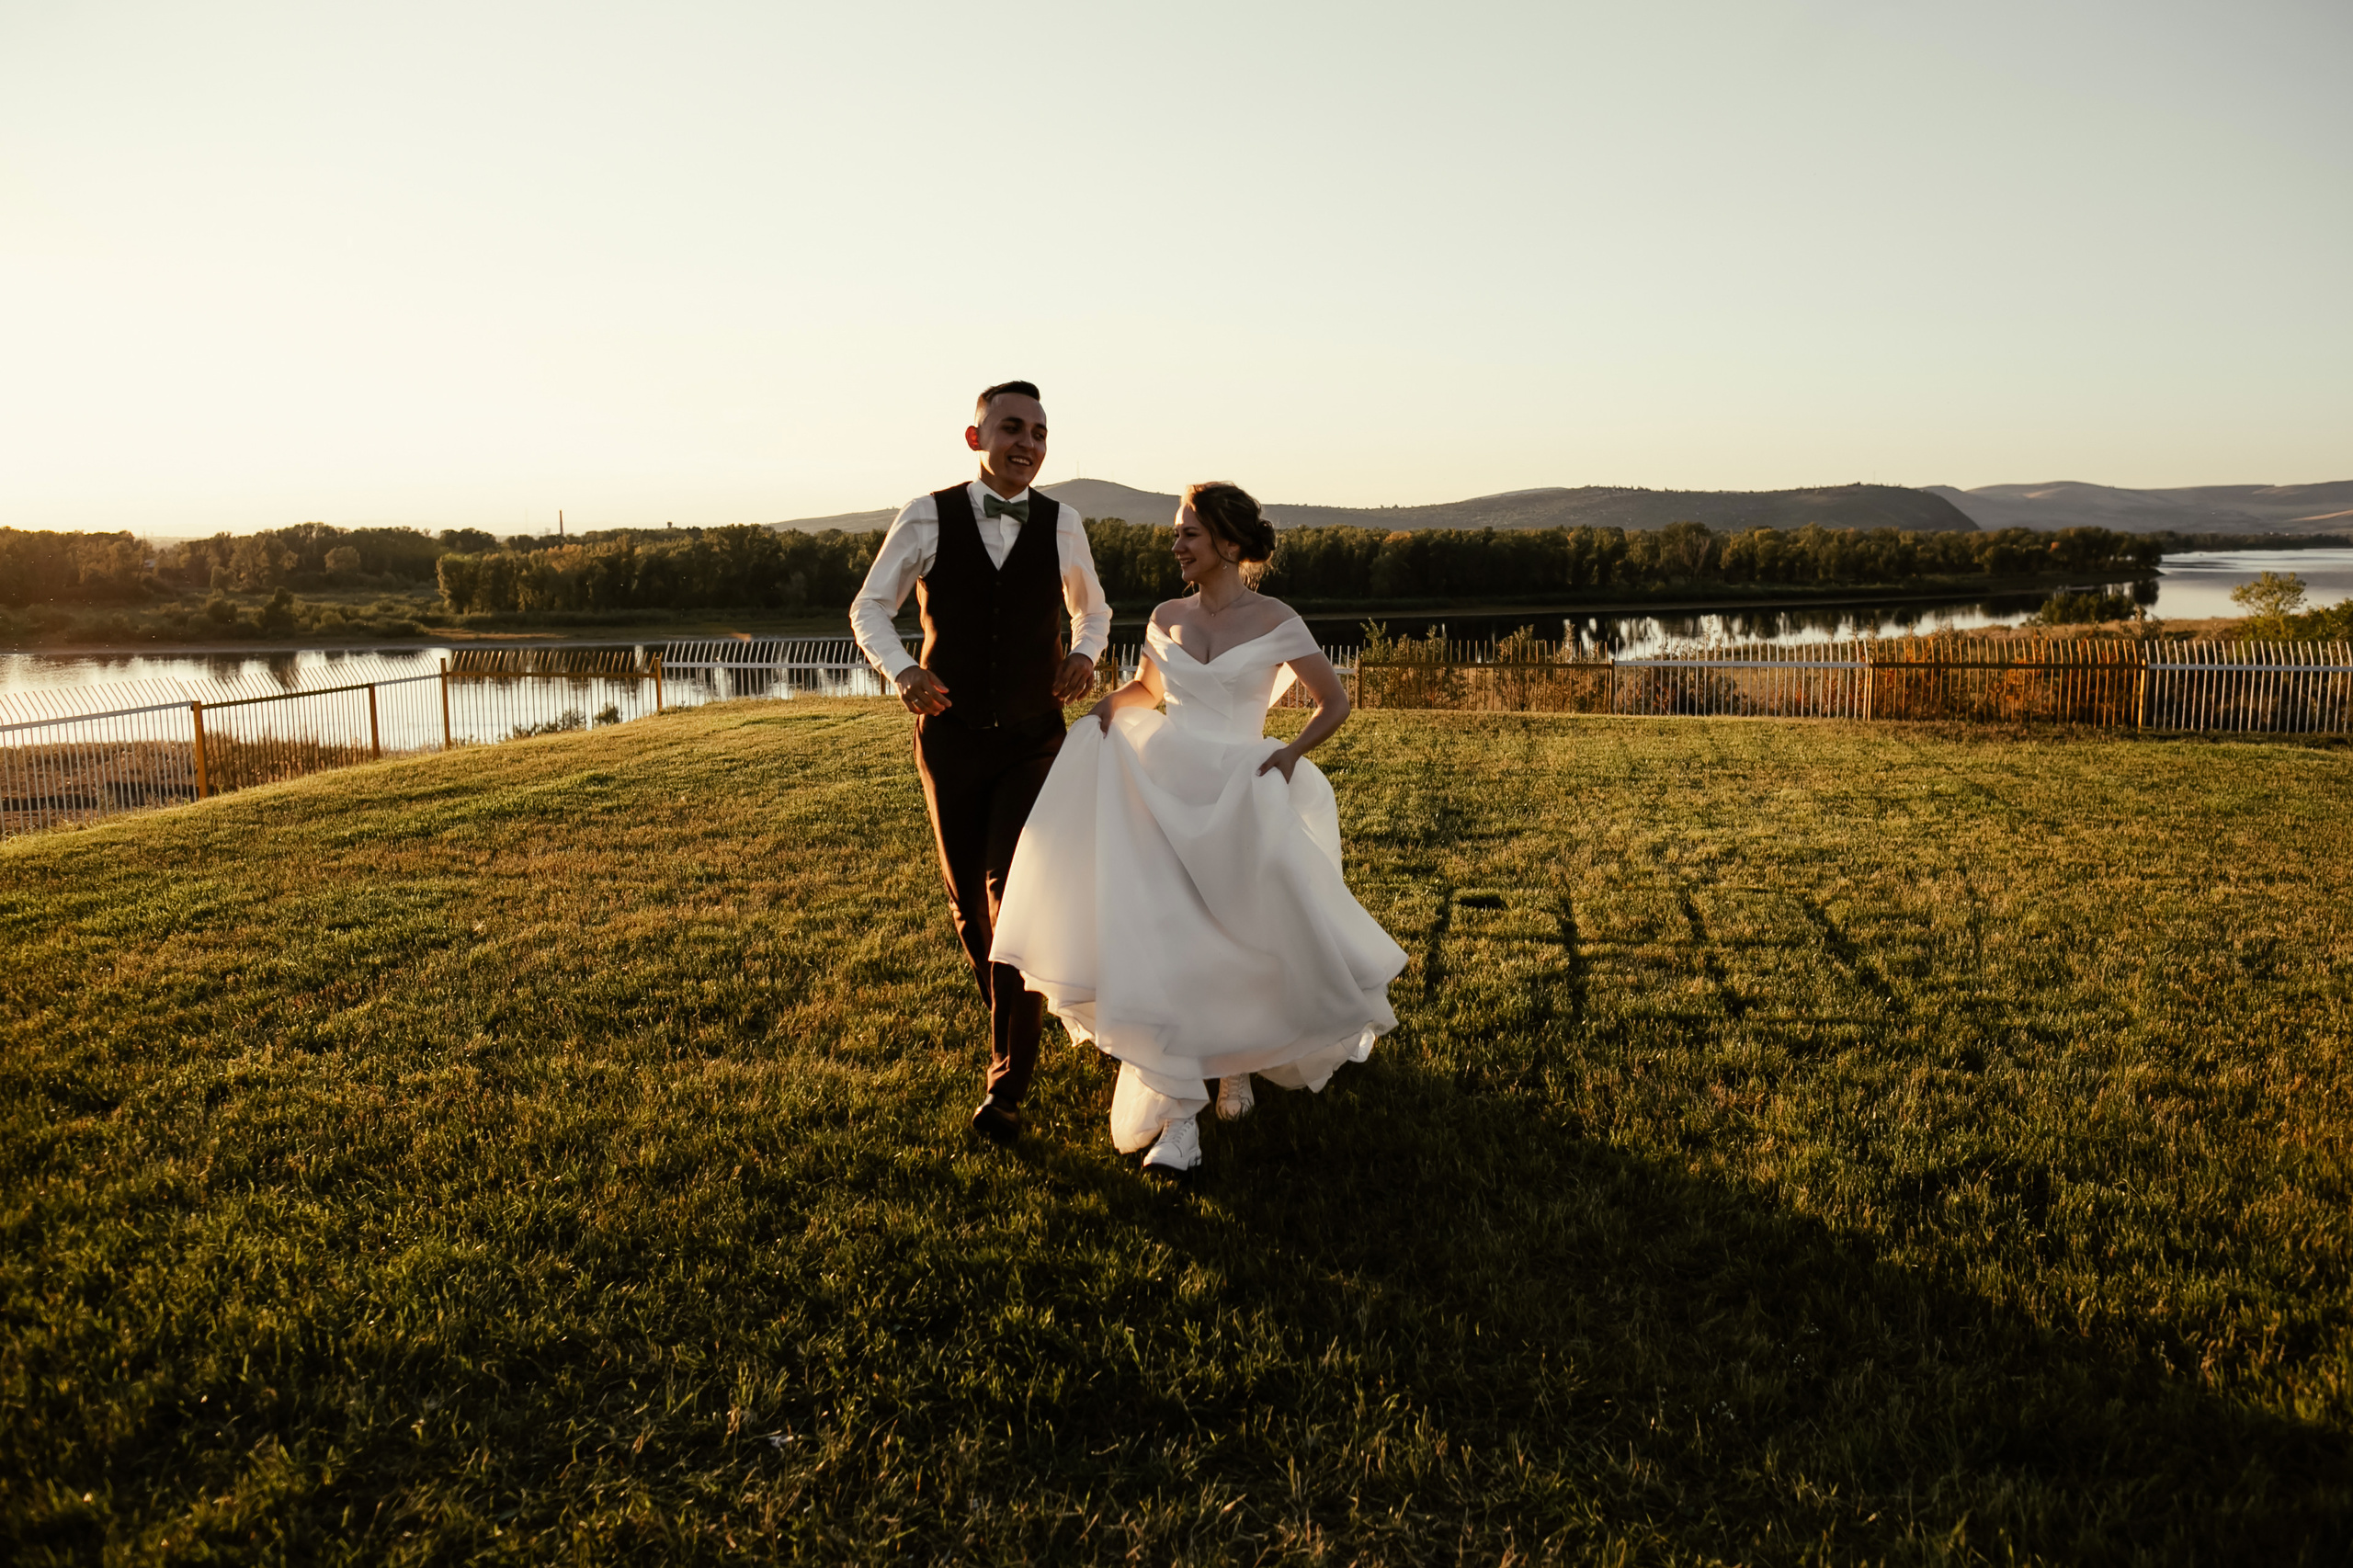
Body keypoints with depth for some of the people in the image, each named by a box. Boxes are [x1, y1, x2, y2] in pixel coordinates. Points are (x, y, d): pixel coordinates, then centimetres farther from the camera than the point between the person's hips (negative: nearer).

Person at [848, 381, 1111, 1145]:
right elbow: (869, 608, 2)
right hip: (950, 737, 1)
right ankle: (1012, 1017, 41)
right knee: (968, 900, 13)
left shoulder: (1061, 523, -3)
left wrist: (1084, 654, -7)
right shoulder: (927, 517, -6)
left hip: (1034, 741, -1)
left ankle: (1008, 1083, -3)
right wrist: (901, 671, -17)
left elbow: (1091, 607, 15)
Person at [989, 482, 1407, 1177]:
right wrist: (1109, 703, 5)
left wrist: (1292, 751, -14)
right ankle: (1178, 1117, -3)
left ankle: (1240, 1061, 34)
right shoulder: (1166, 617, 7)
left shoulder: (1275, 622, -4)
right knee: (1162, 946, -9)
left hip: (1240, 798, -3)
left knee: (1240, 945, 1)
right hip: (1164, 788, 3)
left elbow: (1336, 702, 2)